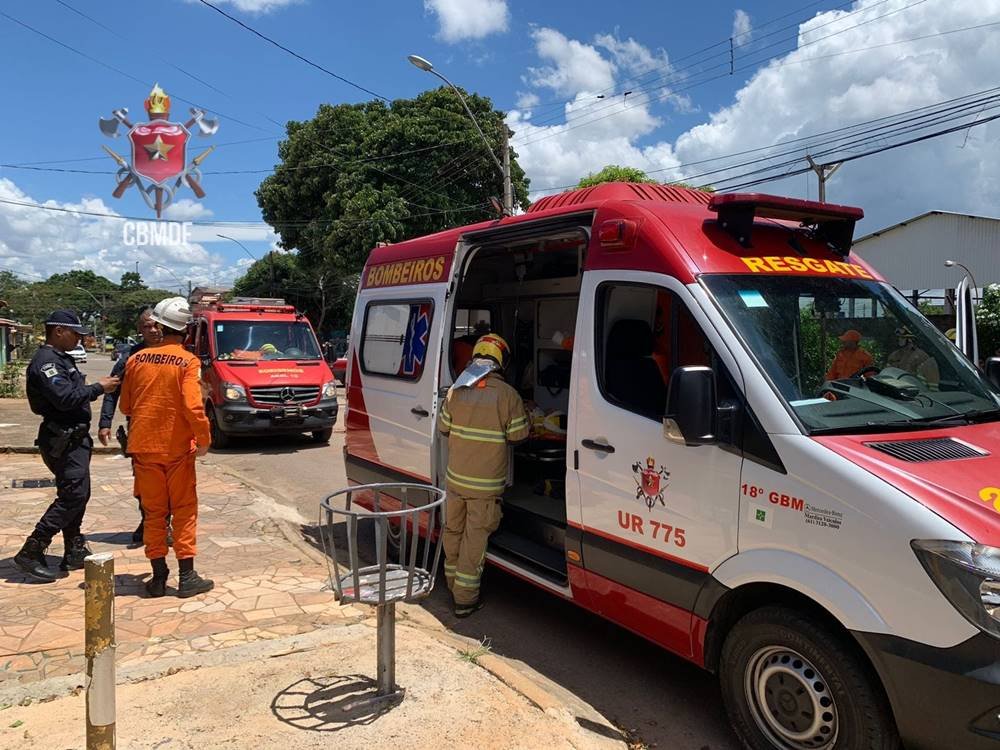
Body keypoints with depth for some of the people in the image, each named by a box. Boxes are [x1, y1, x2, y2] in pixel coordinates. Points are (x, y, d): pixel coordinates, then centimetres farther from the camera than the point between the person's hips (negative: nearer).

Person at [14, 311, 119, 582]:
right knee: (72, 495, -12)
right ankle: (31, 552, -5)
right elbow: (65, 398, -25)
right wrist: (98, 388, -16)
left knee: (78, 494, 14)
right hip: (62, 440, -11)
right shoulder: (45, 362, -15)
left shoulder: (62, 359, 17)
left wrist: (96, 387, 5)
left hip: (75, 438, 11)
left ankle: (75, 551, 24)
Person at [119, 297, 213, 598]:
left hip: (143, 445, 3)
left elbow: (125, 405, 10)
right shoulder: (188, 361, -11)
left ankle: (159, 577, 15)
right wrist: (204, 439, -9)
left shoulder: (137, 359, 2)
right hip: (177, 447, -3)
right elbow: (193, 406, -20)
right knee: (184, 511, 7)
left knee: (153, 512, 12)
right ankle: (187, 578, 8)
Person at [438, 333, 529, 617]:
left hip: (455, 477, 4)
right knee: (475, 538, 4)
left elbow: (443, 427, 9)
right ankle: (465, 599, 10)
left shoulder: (456, 390, -2)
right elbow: (518, 435, -7)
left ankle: (453, 582, 37)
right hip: (486, 483, -4)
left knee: (453, 530, 20)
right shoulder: (507, 395, -15)